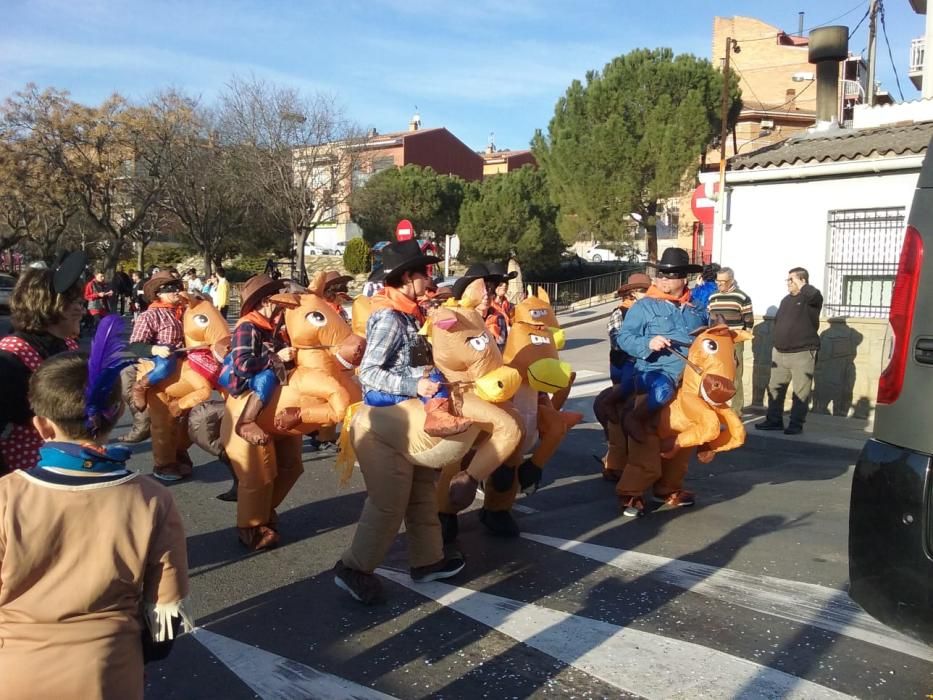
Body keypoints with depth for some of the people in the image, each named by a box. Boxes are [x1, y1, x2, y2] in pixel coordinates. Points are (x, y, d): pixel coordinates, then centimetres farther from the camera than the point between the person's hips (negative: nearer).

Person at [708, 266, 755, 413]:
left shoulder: (742, 298, -4)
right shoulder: (712, 298, 13)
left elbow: (749, 322, -3)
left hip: (734, 345, -6)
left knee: (735, 379, -4)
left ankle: (737, 413, 2)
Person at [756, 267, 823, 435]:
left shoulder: (810, 300, -6)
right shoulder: (786, 300, 17)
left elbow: (814, 294, -32)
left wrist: (800, 286, -16)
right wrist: (776, 344, 18)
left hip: (802, 353, -7)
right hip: (780, 353, 7)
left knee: (801, 391, -3)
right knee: (775, 388, 9)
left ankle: (796, 424, 4)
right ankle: (774, 420, 18)